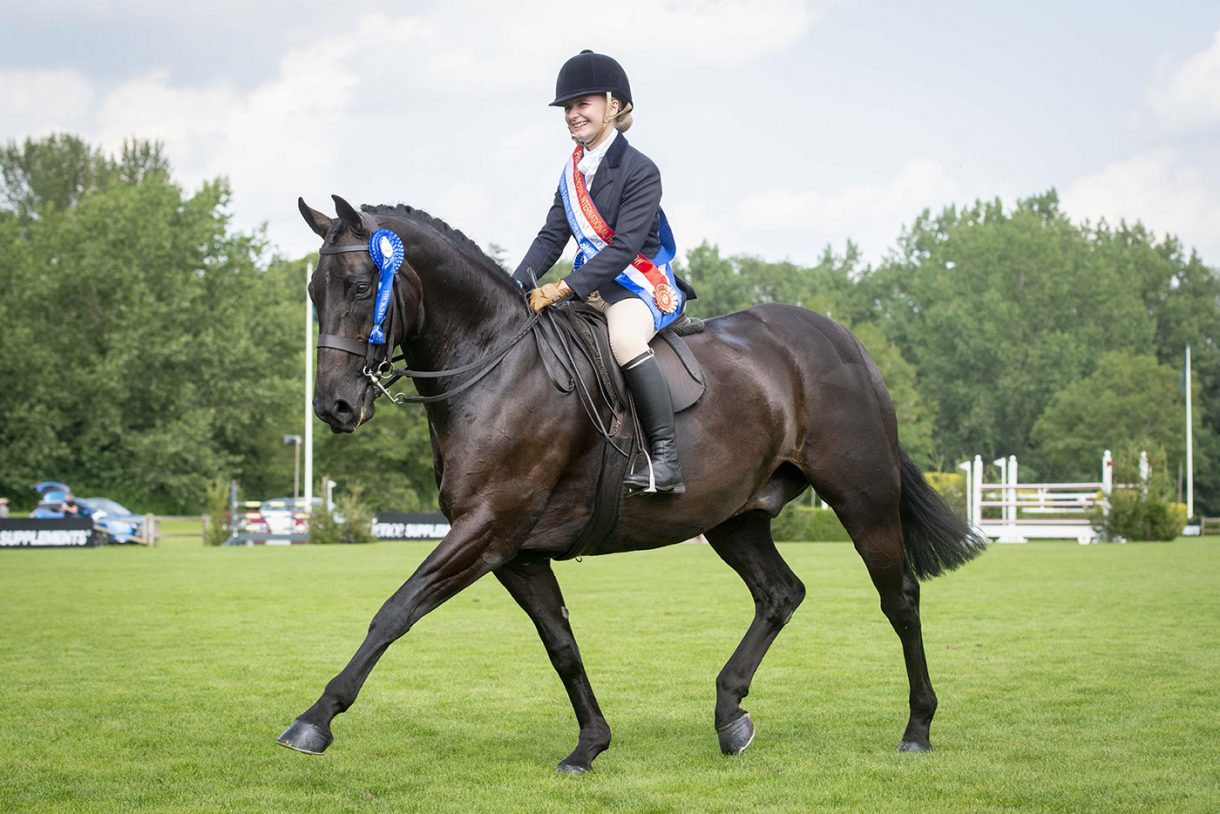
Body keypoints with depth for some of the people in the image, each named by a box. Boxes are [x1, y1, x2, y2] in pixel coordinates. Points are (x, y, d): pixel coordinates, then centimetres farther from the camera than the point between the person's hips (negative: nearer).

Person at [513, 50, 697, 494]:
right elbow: (552, 236, 10)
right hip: (592, 283, 9)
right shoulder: (573, 171, 13)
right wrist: (517, 286, -7)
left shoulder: (639, 170, -12)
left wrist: (564, 288, -29)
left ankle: (667, 460, -35)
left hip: (641, 284, -9)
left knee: (624, 339, -38)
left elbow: (625, 247, -21)